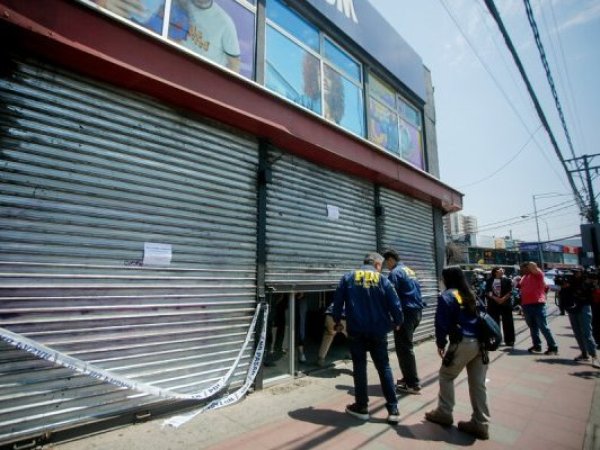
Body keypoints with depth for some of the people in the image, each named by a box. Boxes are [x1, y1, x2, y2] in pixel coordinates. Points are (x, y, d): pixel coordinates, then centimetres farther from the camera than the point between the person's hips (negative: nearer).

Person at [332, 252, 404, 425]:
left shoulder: (348, 278, 0)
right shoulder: (383, 280, -2)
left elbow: (337, 301, 0)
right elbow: (395, 305, -3)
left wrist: (337, 321, 15)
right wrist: (397, 322, 17)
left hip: (356, 331, 0)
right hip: (378, 332, 0)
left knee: (359, 367, 11)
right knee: (384, 368, 13)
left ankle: (361, 407, 20)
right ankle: (393, 409, 16)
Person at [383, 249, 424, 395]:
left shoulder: (395, 273, -11)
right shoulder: (410, 271, 17)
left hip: (406, 313, -9)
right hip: (416, 311, 9)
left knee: (404, 348, -2)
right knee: (406, 347, 17)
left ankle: (413, 384, 2)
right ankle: (408, 378, 25)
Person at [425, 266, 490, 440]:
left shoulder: (447, 296, -5)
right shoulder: (472, 295, 15)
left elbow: (442, 322, -7)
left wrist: (440, 343, 5)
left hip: (463, 343, -7)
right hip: (480, 342, 7)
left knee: (446, 376, 11)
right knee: (478, 383, 12)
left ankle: (444, 413, 19)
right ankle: (481, 424, 18)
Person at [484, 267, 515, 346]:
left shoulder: (507, 280, 6)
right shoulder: (489, 281, 7)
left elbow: (510, 292, -3)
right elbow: (487, 292, 0)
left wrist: (503, 299, -16)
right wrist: (495, 298, -15)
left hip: (505, 304, 0)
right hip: (493, 304, 0)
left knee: (507, 322, 2)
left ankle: (509, 340, 11)